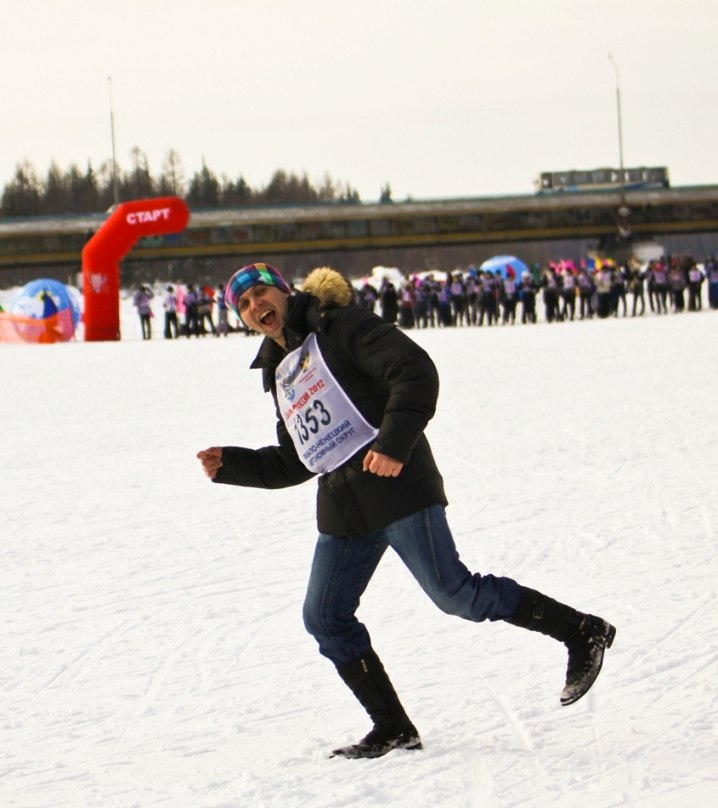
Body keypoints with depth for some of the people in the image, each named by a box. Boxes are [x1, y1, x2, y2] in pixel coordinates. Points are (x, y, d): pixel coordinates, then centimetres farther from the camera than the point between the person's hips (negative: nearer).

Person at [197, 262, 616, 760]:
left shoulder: (338, 327, -3)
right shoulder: (280, 372, 21)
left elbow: (416, 371, -16)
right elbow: (293, 464, 26)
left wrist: (394, 442, -27)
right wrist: (231, 465, 14)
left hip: (393, 484, -8)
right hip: (341, 509, 8)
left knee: (455, 594, -11)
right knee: (325, 619, 2)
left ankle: (582, 632, 1)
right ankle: (393, 729, 8)